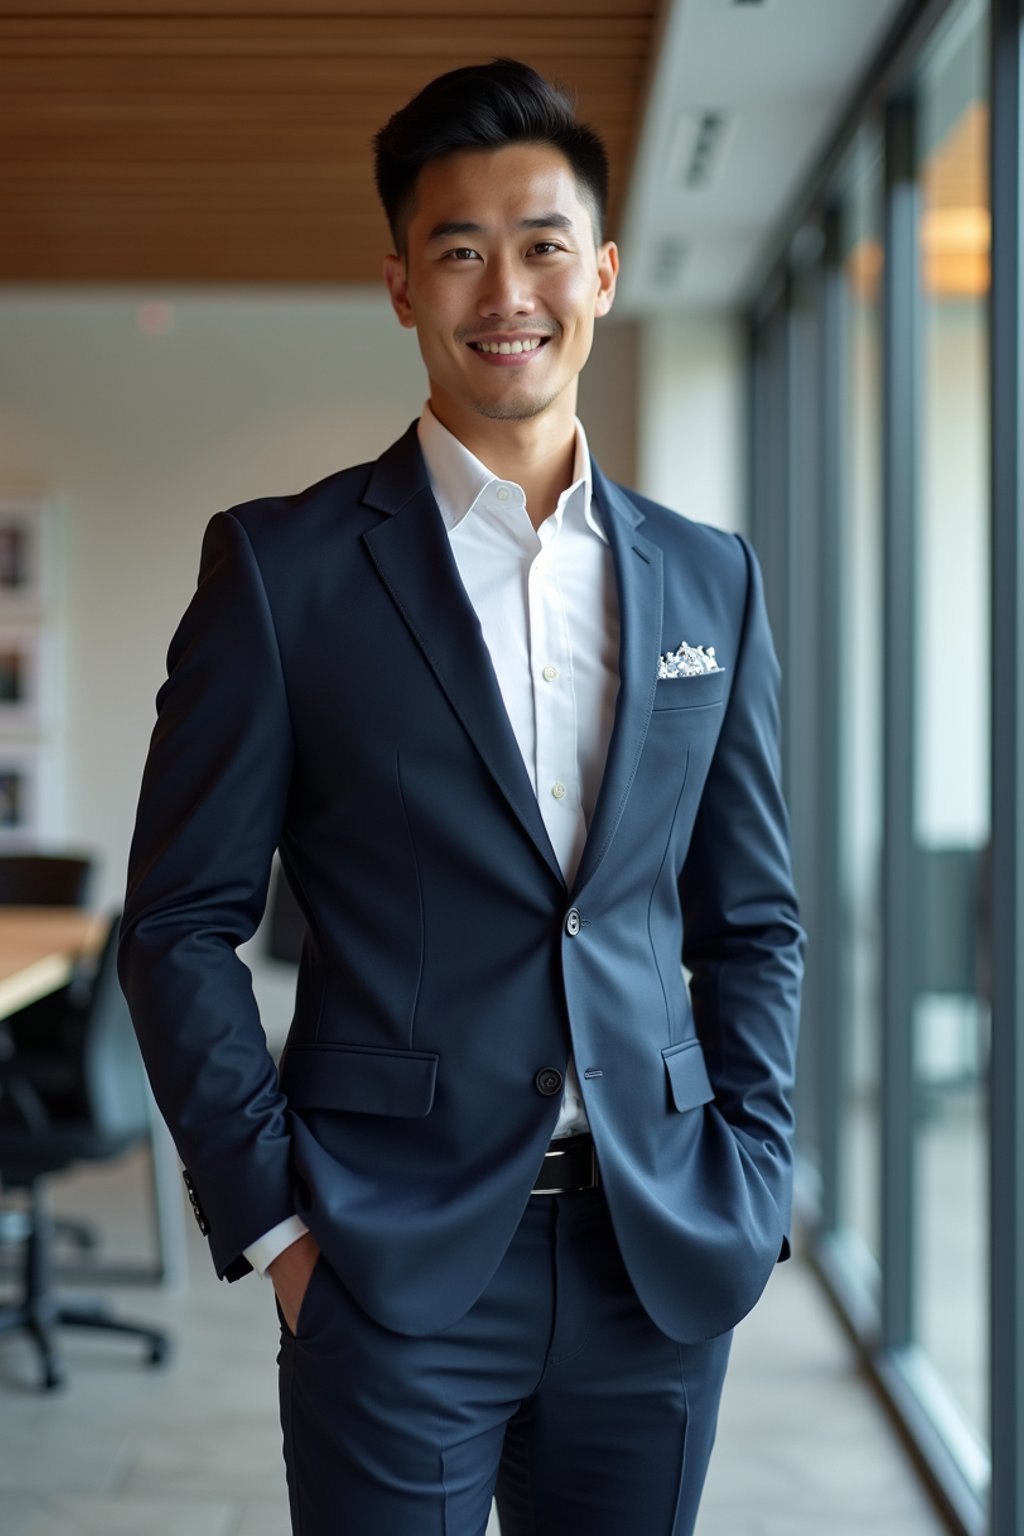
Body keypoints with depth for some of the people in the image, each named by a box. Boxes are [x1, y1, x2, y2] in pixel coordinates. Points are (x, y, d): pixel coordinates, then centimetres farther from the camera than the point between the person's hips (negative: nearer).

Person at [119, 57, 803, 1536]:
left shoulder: (712, 581, 9)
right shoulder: (282, 565, -2)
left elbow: (753, 921, 13)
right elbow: (182, 922, -1)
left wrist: (747, 1190, 4)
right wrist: (272, 1220, -6)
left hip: (662, 1270, 3)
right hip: (393, 1272, -3)